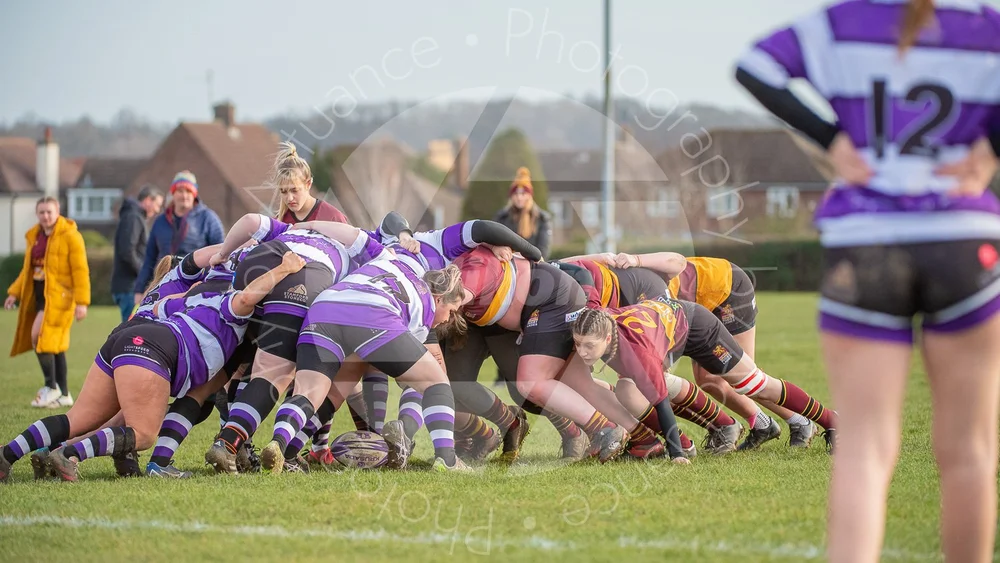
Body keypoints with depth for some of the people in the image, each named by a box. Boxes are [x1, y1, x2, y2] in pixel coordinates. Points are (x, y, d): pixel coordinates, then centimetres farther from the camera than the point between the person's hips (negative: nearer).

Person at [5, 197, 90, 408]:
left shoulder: (70, 237, -9)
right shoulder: (34, 237, 13)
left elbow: (80, 270, -12)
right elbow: (28, 269, 21)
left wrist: (81, 302, -17)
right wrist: (15, 292, 10)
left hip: (59, 296, -8)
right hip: (39, 295, 8)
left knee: (39, 335, -19)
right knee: (54, 344, 9)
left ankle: (51, 386, -7)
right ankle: (64, 394, 16)